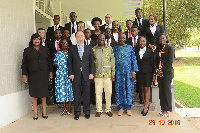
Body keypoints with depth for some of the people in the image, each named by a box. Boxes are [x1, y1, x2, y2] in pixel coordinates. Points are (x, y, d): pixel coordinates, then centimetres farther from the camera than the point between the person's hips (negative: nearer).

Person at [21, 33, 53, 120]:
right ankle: (35, 112, 11)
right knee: (34, 93, 0)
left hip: (44, 73, 1)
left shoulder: (45, 49, 11)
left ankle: (44, 111, 13)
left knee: (44, 91, 2)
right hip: (33, 74, -1)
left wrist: (50, 71, 6)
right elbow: (24, 63, 4)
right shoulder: (27, 50, 6)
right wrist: (24, 75, -3)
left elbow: (49, 61, 12)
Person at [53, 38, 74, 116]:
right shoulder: (58, 54, 8)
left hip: (70, 74, -1)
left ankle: (69, 109, 10)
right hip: (61, 75, 1)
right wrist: (60, 67, 3)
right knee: (62, 90, 3)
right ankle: (64, 109, 15)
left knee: (70, 90, -1)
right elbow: (55, 64, 16)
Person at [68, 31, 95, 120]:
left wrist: (91, 73, -3)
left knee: (86, 94, 5)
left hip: (86, 75, 1)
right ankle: (77, 113, 14)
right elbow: (69, 62, 4)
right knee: (76, 94, 4)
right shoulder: (72, 49, 8)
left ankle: (87, 112, 16)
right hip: (76, 75, 0)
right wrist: (70, 73, -6)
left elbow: (92, 62, 6)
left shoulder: (89, 48, 10)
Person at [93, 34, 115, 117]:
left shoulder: (109, 48, 9)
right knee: (98, 92, 2)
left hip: (108, 74, 0)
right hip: (97, 74, 0)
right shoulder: (94, 49, 8)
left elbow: (112, 61, 7)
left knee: (109, 92, 2)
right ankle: (99, 110, 13)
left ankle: (108, 109, 15)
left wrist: (113, 73, 1)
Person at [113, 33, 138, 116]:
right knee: (119, 89, 4)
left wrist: (134, 72, -5)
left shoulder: (130, 48, 5)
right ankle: (121, 107, 15)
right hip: (118, 72, 1)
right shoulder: (114, 49, 7)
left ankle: (128, 108, 13)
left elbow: (134, 60, 3)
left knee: (129, 89, 2)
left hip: (128, 72, -1)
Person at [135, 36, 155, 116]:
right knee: (142, 89, 5)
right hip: (139, 73, 3)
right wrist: (134, 73, 3)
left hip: (148, 72, -3)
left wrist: (154, 74, -3)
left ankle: (145, 107, 1)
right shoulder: (136, 51, 8)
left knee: (147, 89, -2)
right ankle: (146, 106, 14)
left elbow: (152, 63, 0)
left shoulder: (150, 51, 0)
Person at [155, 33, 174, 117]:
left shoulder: (170, 48, -4)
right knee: (161, 90, 6)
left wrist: (162, 70, -10)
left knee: (167, 90, -3)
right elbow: (156, 60, 13)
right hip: (160, 72, 5)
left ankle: (167, 110, 5)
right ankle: (163, 109, 15)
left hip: (167, 72, -5)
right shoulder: (158, 49, 14)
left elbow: (170, 61, -11)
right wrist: (157, 69, -3)